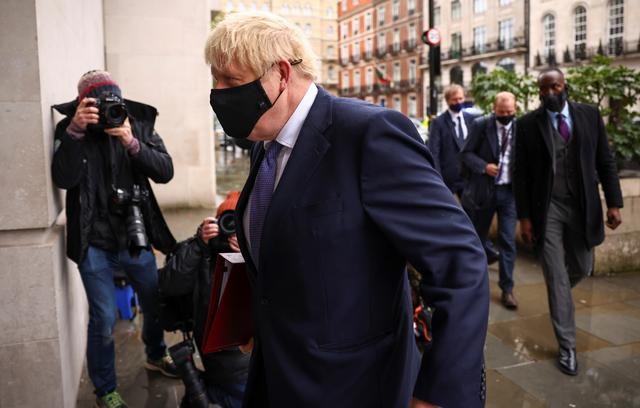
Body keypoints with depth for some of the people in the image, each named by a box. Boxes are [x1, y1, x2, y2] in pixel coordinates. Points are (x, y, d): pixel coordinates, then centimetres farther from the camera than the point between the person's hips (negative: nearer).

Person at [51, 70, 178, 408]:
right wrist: (75, 131, -29)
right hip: (95, 245, -3)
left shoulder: (139, 125, -1)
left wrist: (131, 143, -25)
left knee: (156, 303, 18)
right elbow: (63, 179, -20)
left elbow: (165, 172, -12)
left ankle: (155, 355, 48)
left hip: (136, 238, 3)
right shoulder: (70, 130, -5)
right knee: (103, 320, 0)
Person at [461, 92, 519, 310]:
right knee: (477, 238, 14)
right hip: (483, 189, 0)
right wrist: (484, 166, -19)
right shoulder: (480, 125, -5)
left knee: (508, 241, -1)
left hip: (509, 191, 0)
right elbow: (466, 153, -3)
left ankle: (507, 288, 9)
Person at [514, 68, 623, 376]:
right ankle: (567, 346, 13)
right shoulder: (527, 124, -4)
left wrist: (614, 203, -3)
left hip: (582, 207, 2)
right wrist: (524, 216, -5)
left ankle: (558, 291, 50)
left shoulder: (590, 115, 2)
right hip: (547, 209, -2)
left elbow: (605, 162, 4)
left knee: (582, 268, 15)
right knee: (556, 278, 2)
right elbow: (521, 174, -2)